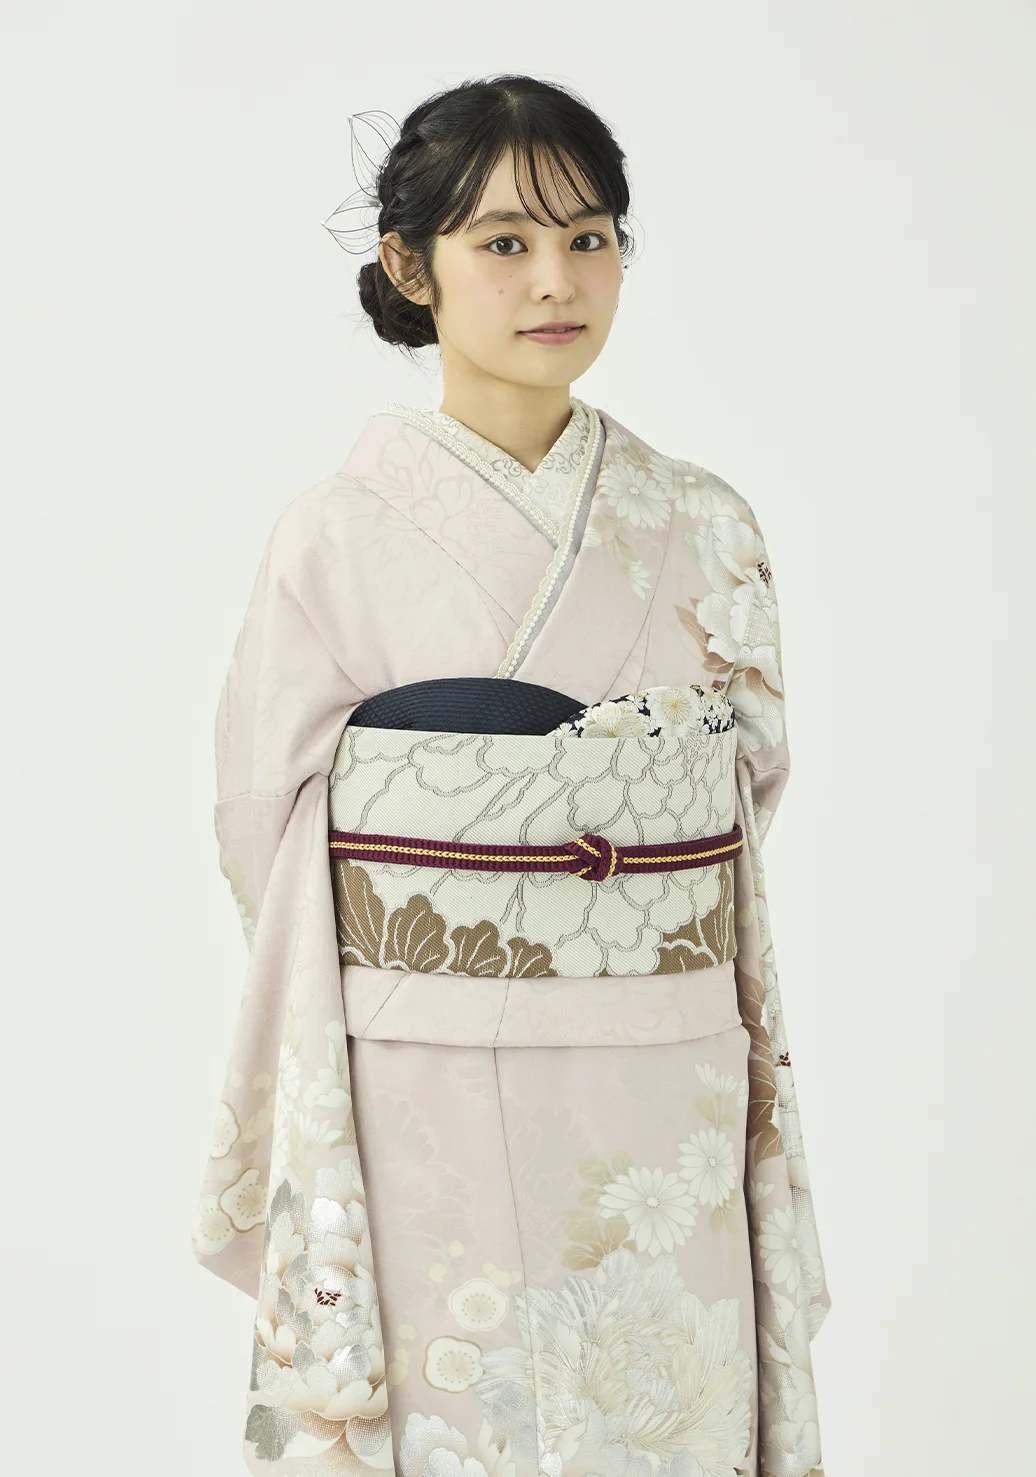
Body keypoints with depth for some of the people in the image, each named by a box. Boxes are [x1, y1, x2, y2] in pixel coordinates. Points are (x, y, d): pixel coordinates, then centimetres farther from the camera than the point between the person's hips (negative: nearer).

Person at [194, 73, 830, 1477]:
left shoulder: (705, 531, 5)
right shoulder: (341, 534, -3)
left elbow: (749, 789, 11)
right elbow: (268, 833, -1)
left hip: (664, 1116, 3)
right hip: (425, 1114, -2)